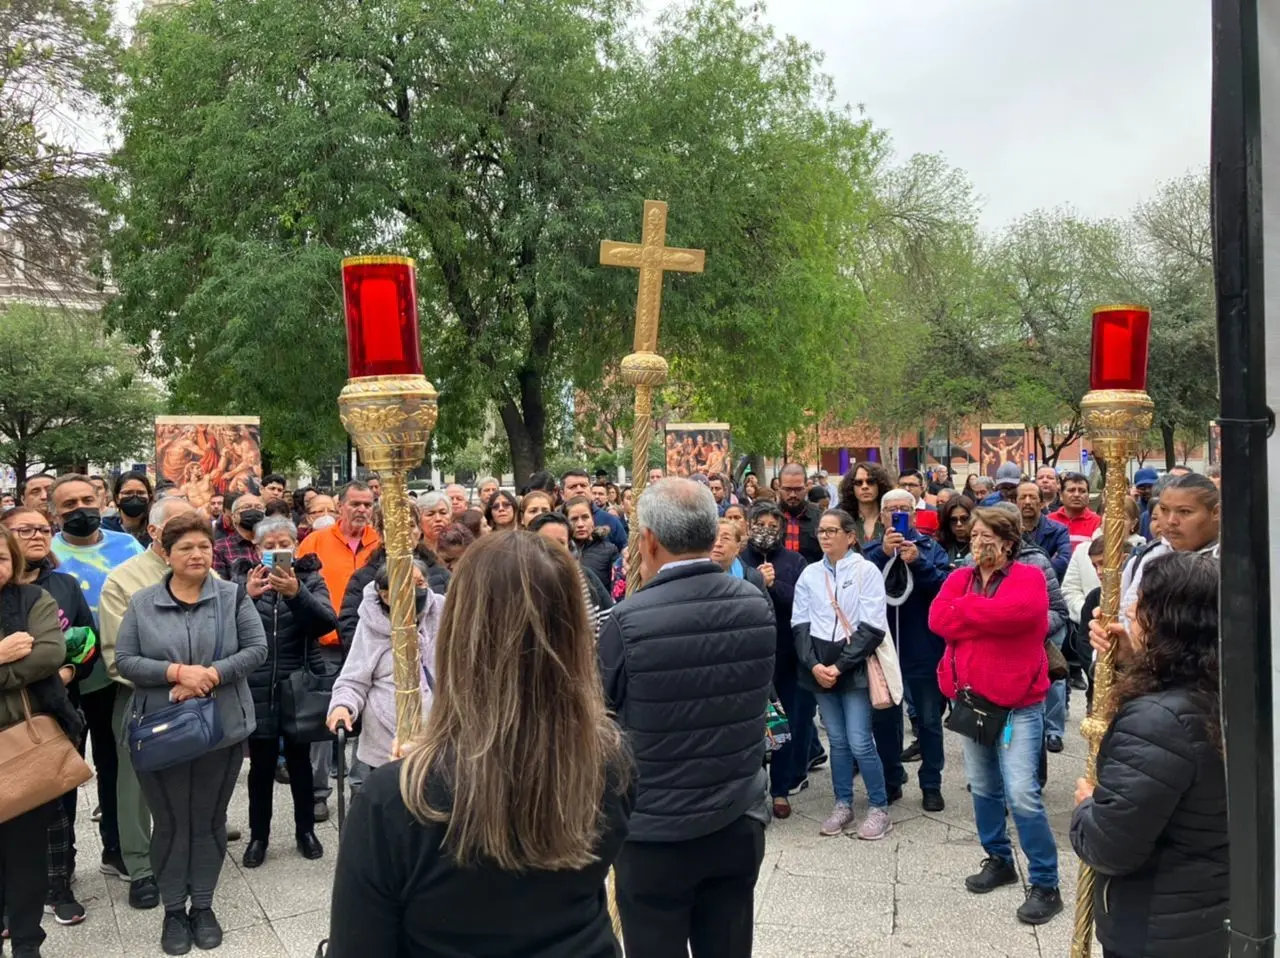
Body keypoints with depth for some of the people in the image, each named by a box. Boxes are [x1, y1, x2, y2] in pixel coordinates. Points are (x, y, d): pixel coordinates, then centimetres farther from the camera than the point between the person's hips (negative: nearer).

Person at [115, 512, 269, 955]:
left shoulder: (233, 596, -1)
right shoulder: (142, 602, 0)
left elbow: (256, 649, -6)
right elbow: (124, 661, -5)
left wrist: (211, 675, -19)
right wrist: (177, 672, -19)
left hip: (222, 729, 0)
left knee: (210, 820, 12)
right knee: (170, 823, 10)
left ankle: (203, 905, 28)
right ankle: (173, 910, 26)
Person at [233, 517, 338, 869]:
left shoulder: (310, 578, 0)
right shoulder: (242, 579, 2)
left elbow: (328, 622, -17)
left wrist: (297, 593, -33)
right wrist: (248, 595, -27)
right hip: (257, 688, 0)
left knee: (300, 760, 10)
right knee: (261, 764, 6)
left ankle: (306, 830, 26)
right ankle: (258, 836, 22)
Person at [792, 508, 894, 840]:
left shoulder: (867, 571, -5)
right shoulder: (810, 574, 6)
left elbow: (872, 628, -9)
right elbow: (800, 625, 5)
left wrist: (840, 666, -13)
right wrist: (813, 664, -9)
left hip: (854, 668, -3)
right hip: (820, 668, 3)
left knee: (860, 742, -5)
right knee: (837, 741, 11)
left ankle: (880, 809, 11)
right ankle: (843, 805, 24)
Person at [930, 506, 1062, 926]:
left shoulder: (1028, 578, -9)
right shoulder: (959, 578, 7)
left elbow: (1009, 612, -28)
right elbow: (937, 619, -9)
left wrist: (964, 609, -13)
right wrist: (987, 616, -18)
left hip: (1018, 703, -6)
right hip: (971, 698, 6)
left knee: (1021, 794, -10)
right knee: (983, 788, 15)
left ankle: (1045, 883, 4)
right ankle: (999, 860, 33)